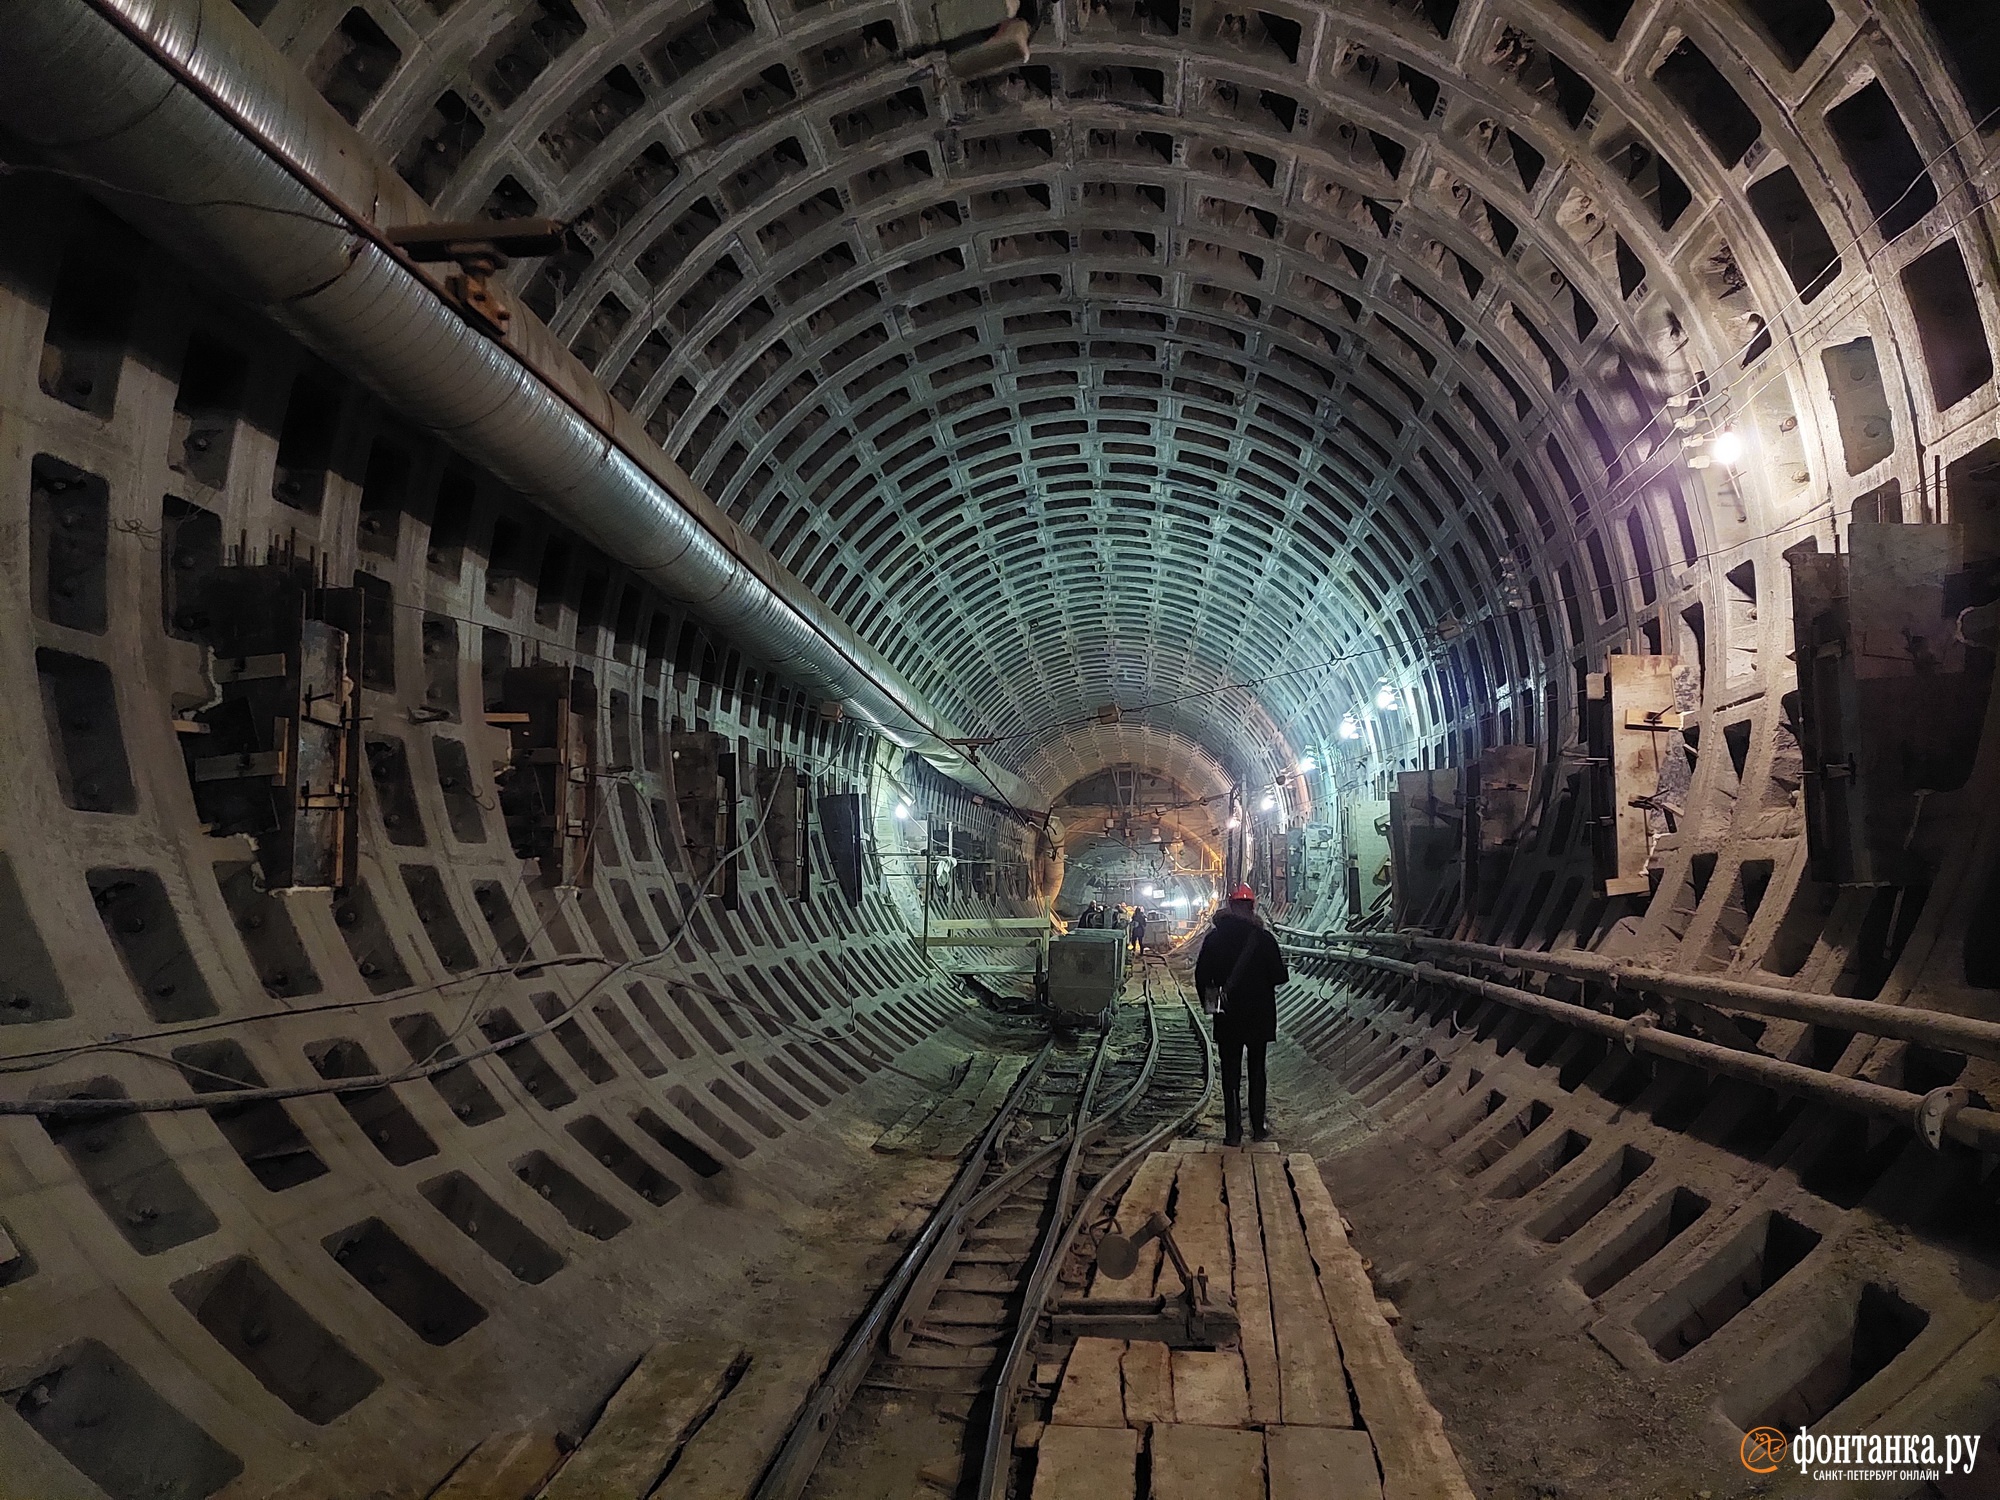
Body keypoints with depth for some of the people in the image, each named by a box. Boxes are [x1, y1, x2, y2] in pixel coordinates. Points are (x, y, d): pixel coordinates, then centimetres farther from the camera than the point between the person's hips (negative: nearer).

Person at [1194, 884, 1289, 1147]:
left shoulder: (1213, 938, -4)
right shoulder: (1263, 938, -11)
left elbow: (1201, 976, 0)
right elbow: (1279, 977, -9)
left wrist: (1209, 996, 16)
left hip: (1227, 1016, 1)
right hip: (1259, 1016, -1)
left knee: (1230, 1073, 6)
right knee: (1256, 1070, 13)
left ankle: (1233, 1131, 3)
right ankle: (1258, 1127, 17)